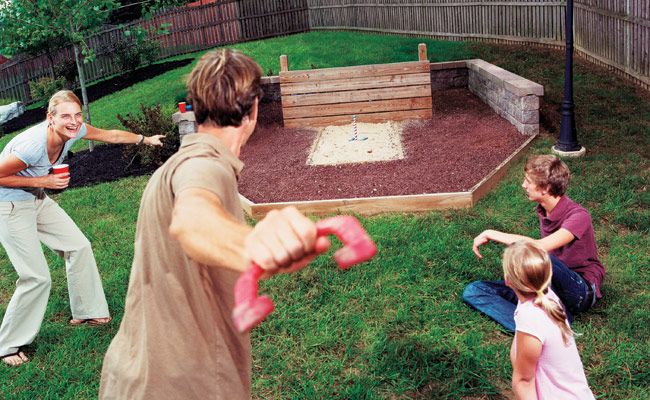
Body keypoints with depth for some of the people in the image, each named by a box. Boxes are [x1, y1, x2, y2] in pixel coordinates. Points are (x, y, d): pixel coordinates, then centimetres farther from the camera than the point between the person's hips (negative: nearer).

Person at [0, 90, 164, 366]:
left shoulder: (73, 131, -13)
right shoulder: (33, 145, -35)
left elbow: (110, 135, 6)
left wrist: (144, 139, 13)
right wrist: (43, 181, -24)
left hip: (38, 200, 8)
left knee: (79, 247, 10)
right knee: (37, 278, -8)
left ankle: (86, 312, 28)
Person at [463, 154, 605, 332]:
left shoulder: (578, 216, -22)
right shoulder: (543, 210, 3)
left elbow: (539, 247, -36)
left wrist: (492, 234, -28)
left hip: (583, 291, -7)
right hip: (551, 286, 7)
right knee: (473, 291, -8)